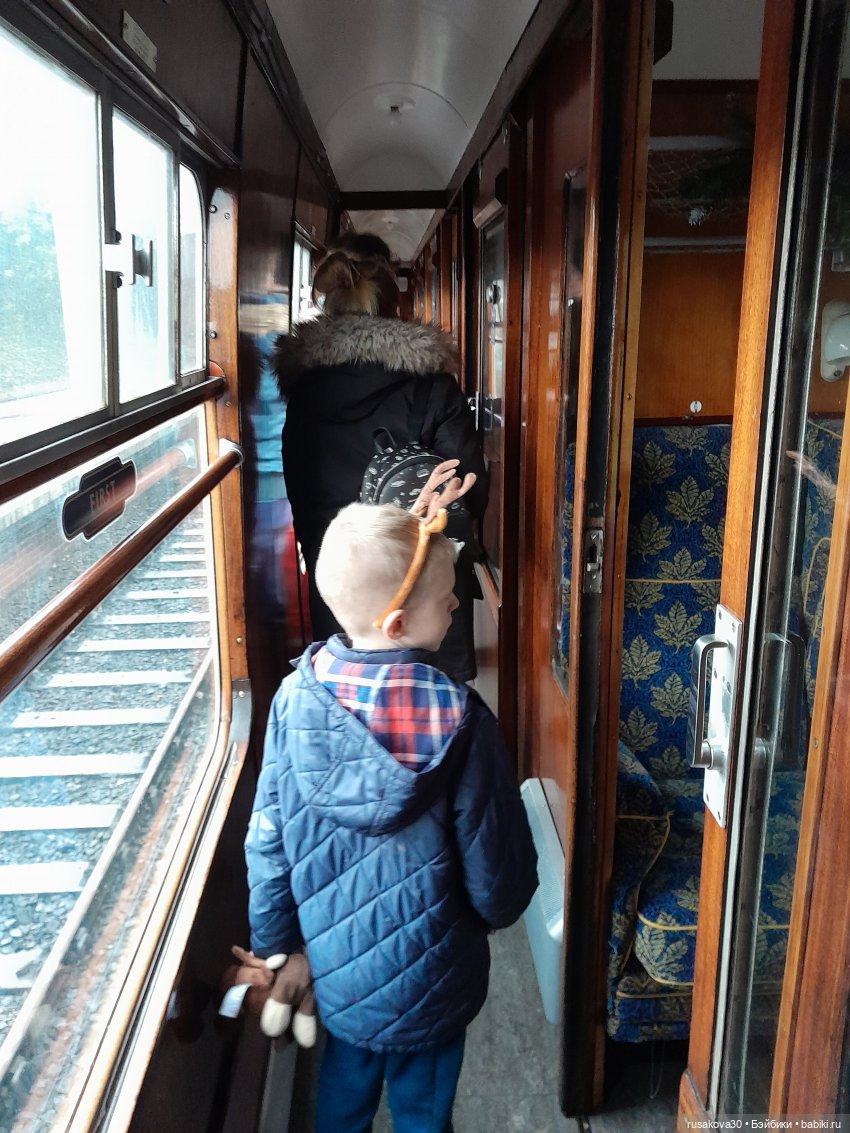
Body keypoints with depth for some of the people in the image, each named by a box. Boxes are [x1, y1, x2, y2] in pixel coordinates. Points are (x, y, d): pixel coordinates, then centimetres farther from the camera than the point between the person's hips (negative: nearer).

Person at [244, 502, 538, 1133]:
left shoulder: (296, 699, -19)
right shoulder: (459, 718, -27)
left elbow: (267, 844, -9)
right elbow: (496, 865, -17)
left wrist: (274, 946, 6)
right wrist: (500, 908, 6)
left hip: (335, 971, 3)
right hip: (430, 983, -2)